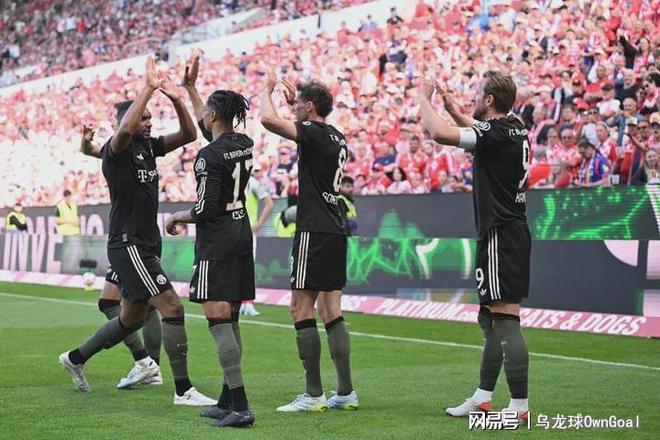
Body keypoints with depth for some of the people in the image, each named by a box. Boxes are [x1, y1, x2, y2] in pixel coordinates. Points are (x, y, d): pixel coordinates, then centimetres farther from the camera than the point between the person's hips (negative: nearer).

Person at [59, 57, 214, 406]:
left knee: (132, 318, 20)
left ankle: (76, 358, 38)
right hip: (128, 245, -9)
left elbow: (188, 135, 7)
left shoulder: (148, 146, 11)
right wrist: (148, 88, -31)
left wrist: (176, 99, -8)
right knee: (172, 306, -15)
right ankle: (183, 390, -11)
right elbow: (124, 129, -35)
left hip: (146, 246, 9)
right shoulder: (116, 150, -12)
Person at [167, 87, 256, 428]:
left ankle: (239, 406, -15)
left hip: (216, 241, -8)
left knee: (218, 320, -9)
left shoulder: (209, 156, -17)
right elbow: (217, 133, 27)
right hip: (242, 233, 9)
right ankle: (227, 401, 18)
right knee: (230, 319, 13)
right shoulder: (244, 144, 7)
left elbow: (206, 210, -19)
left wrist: (179, 217, 1)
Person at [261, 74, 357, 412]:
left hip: (314, 232, -9)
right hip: (335, 232, 9)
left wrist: (267, 91, -2)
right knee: (332, 313, 9)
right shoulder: (336, 138, 14)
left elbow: (268, 119, -20)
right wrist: (294, 100, 35)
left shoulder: (314, 134, -11)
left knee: (301, 310, -5)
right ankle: (346, 393, 10)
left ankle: (313, 395, -5)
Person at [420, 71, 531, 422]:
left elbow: (439, 133, -22)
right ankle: (483, 398, 23)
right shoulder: (514, 129, 11)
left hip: (501, 235, -10)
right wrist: (451, 108, 29)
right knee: (489, 319, 16)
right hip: (511, 231, 10)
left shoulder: (497, 133, -16)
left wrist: (424, 99, -6)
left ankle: (519, 407, -8)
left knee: (506, 320, -9)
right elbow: (477, 130, 34)